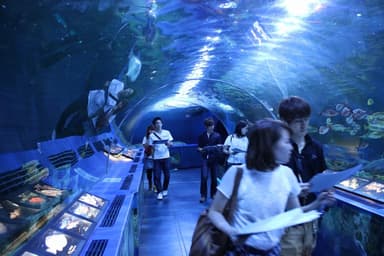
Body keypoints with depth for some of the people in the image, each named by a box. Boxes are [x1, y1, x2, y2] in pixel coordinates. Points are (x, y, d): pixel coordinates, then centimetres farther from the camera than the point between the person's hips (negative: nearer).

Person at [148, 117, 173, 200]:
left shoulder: (167, 132, 1)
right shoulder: (152, 135, -3)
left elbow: (171, 144, 3)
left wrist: (169, 143, -18)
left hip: (166, 157, 1)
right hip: (157, 158, -1)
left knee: (167, 175, 7)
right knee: (157, 176, -3)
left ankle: (165, 189, 29)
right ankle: (159, 192, 9)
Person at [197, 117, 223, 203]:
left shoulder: (217, 136, 2)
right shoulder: (202, 136, 3)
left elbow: (219, 147, 4)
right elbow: (198, 147, 6)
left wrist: (217, 148, -18)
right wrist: (201, 149, -15)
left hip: (214, 159, 1)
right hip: (205, 158, 0)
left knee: (214, 178, 7)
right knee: (204, 177, -9)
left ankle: (213, 194, 24)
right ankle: (203, 195, 3)